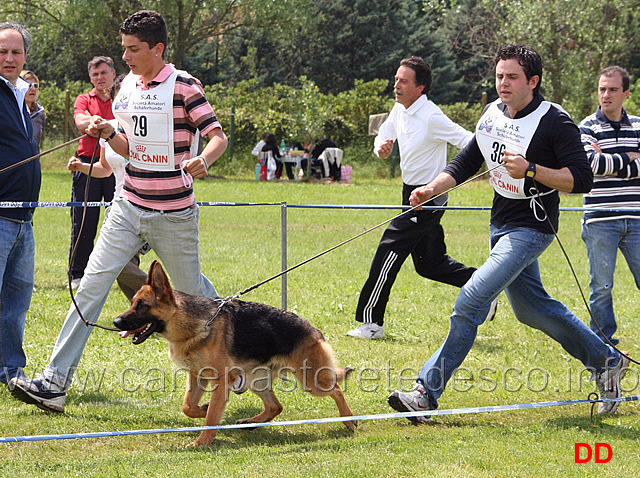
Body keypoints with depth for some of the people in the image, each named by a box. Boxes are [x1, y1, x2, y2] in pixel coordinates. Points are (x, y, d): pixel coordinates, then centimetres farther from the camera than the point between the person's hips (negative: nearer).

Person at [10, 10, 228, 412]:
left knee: (192, 291, 8)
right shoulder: (129, 86, 10)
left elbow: (218, 136, -13)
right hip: (129, 208, 6)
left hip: (173, 214, -6)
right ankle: (56, 382, -8)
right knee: (93, 282, -5)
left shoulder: (182, 86, -11)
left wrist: (202, 160, -34)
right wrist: (108, 134, -3)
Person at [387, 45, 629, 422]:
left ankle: (428, 392, -14)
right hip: (502, 225, 9)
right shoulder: (494, 114, 6)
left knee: (472, 300, -17)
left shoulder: (554, 121, -16)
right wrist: (431, 189, 2)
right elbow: (467, 161, 17)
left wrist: (530, 169, -28)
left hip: (531, 228, -9)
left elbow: (582, 179, -19)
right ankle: (606, 361, 35)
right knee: (531, 308, 18)